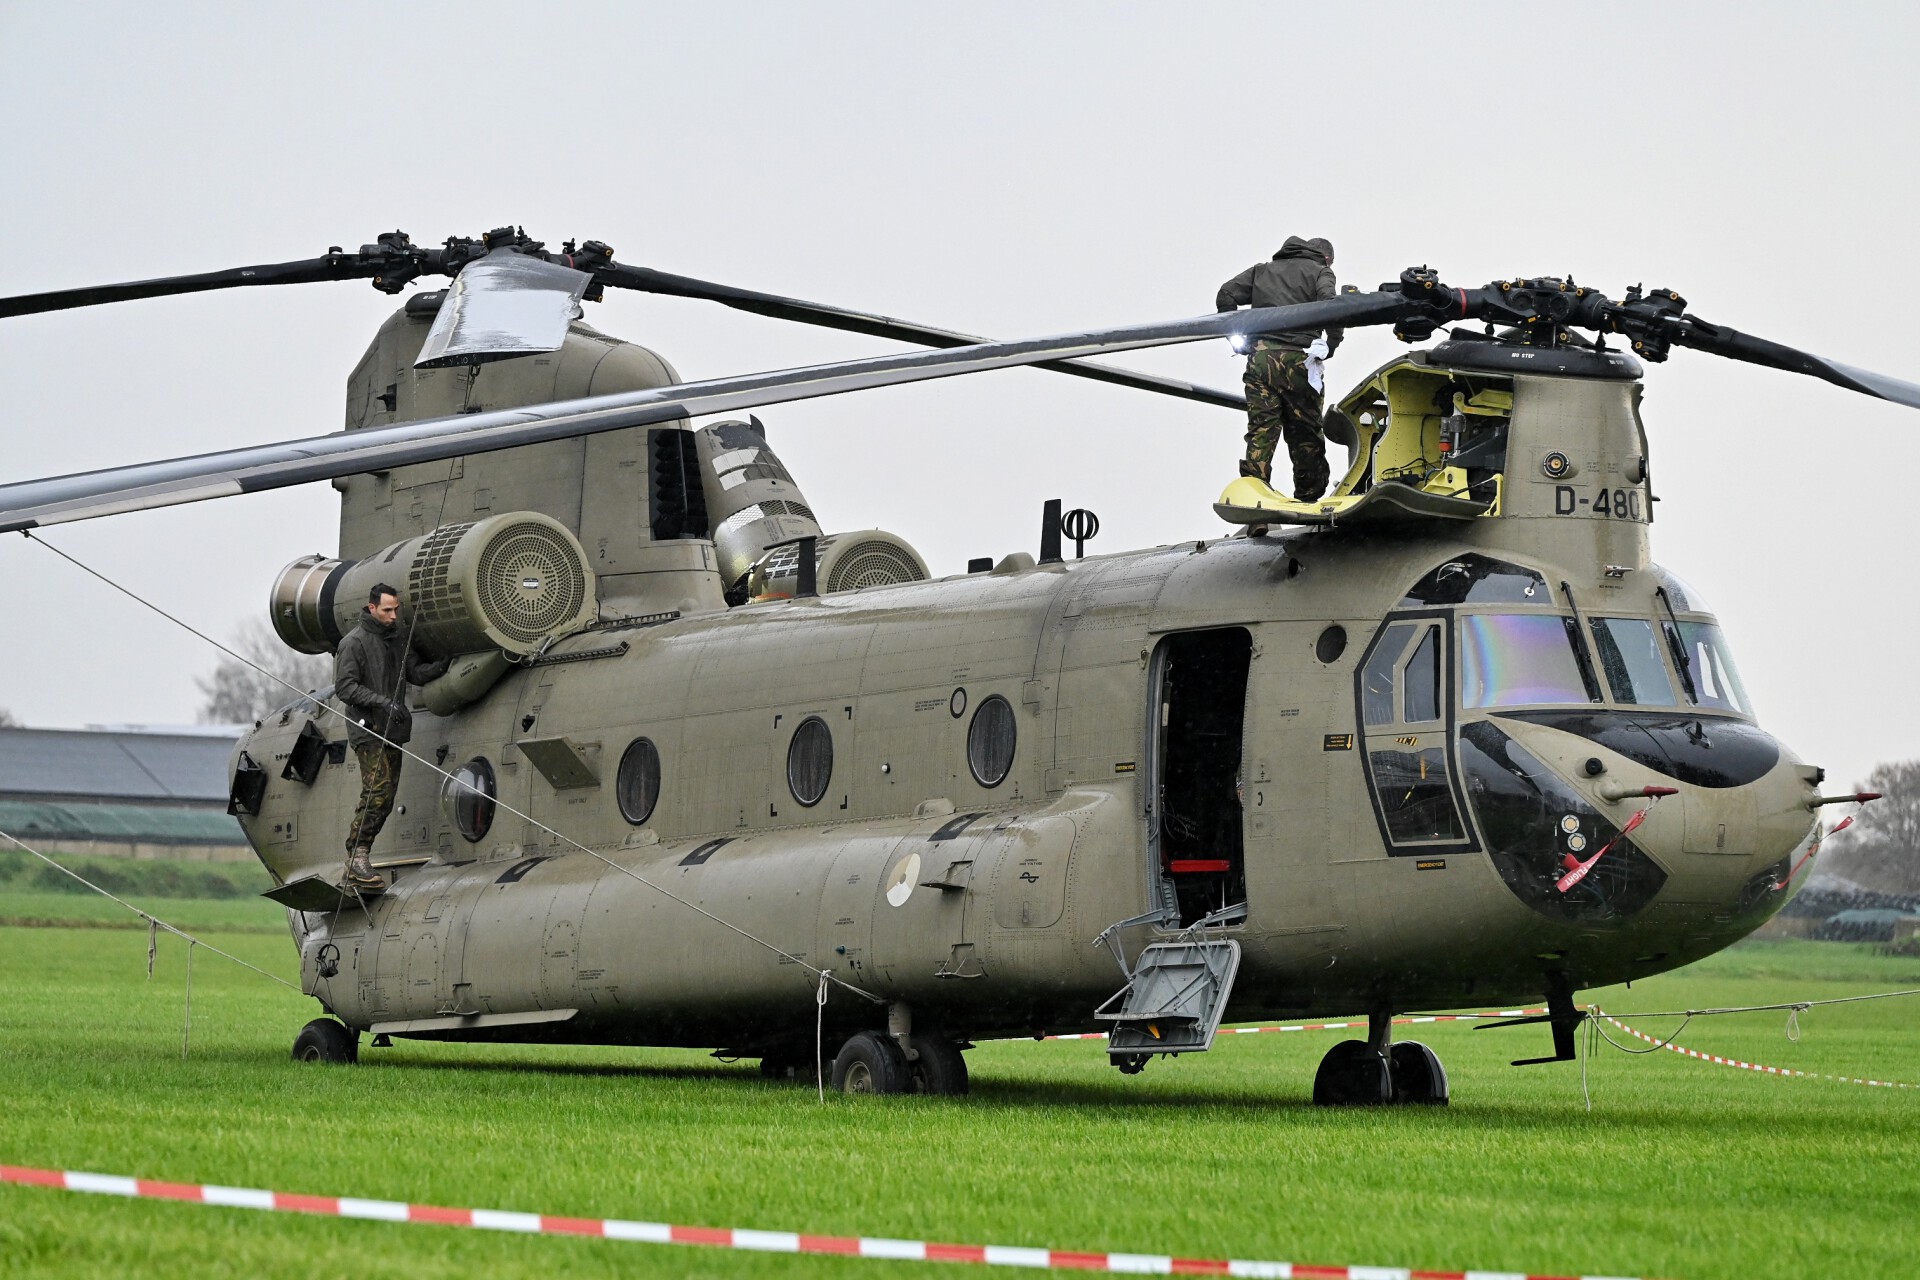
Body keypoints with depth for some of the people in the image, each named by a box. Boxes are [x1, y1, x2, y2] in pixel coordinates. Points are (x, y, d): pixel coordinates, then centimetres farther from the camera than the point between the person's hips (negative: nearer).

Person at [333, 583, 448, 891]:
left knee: (386, 797, 5)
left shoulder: (400, 638, 14)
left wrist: (441, 666, -5)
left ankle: (356, 865, 9)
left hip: (392, 732, 8)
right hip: (367, 729, -7)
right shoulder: (354, 643, -8)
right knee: (377, 791, -18)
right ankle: (357, 857, -15)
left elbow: (415, 672, 14)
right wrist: (382, 702, -23)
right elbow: (345, 687, -13)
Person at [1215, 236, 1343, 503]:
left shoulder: (1262, 270, 24)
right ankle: (1308, 502, 6)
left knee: (1260, 432, 0)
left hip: (1261, 358, 3)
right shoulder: (1320, 272, 12)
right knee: (1305, 434, 6)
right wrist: (1332, 345, 0)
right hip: (1298, 360, -3)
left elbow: (1226, 296, 14)